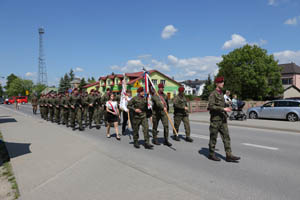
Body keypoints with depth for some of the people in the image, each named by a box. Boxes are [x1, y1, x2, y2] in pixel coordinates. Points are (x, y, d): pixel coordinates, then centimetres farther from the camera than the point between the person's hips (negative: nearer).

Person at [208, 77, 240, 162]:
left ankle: (229, 155, 5)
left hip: (223, 119, 8)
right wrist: (223, 109, -23)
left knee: (226, 137, 3)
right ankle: (211, 154, 15)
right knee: (213, 137, 3)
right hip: (215, 119, -8)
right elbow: (211, 106, -21)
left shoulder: (221, 94, 15)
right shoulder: (213, 94, -11)